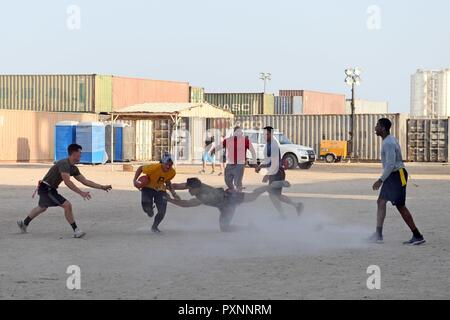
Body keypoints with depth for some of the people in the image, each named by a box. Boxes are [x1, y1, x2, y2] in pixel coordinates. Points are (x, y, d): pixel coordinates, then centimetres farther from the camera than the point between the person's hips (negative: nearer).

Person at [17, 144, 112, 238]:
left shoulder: (73, 169, 5)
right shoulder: (64, 164, -24)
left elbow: (85, 181, 7)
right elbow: (67, 182, -35)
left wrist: (102, 187, 3)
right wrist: (81, 193, -41)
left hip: (50, 189, 10)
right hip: (46, 188, -10)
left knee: (42, 208, 30)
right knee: (67, 205, -19)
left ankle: (24, 223, 50)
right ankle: (76, 231, -16)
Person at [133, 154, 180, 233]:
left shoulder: (172, 172, -17)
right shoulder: (154, 168, -33)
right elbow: (140, 168, -17)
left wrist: (172, 192, 1)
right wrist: (135, 180, -23)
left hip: (160, 190, 4)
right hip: (148, 188, -4)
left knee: (162, 211, -6)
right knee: (147, 208, -24)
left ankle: (154, 227, 24)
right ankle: (150, 211, 19)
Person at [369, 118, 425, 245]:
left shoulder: (389, 143, -19)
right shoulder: (389, 141, 14)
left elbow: (391, 165, -26)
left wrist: (381, 180, -25)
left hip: (397, 175, -10)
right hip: (392, 176, 10)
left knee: (400, 206, -8)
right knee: (381, 202, 9)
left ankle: (418, 236, -4)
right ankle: (378, 234, 12)